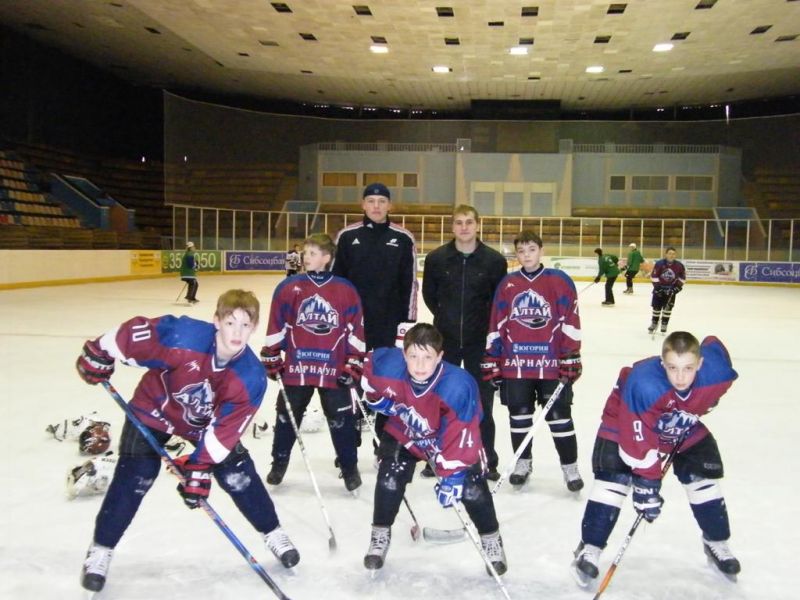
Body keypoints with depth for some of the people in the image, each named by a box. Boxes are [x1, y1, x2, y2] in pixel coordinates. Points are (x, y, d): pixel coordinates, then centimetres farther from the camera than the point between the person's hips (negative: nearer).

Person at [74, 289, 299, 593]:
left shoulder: (252, 378, -27)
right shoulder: (182, 335, -37)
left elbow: (225, 430, -21)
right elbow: (134, 331, -23)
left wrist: (200, 468, -21)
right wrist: (98, 354, -13)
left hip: (205, 423, 2)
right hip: (154, 408, -2)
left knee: (237, 474, -2)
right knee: (134, 477, -8)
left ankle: (272, 532, 19)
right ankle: (100, 551, 13)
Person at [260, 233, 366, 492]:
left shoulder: (346, 290, -3)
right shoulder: (288, 287, 0)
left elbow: (356, 331, 1)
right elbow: (276, 327, 4)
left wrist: (354, 365, -1)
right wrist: (272, 359, 3)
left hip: (335, 370, -1)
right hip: (296, 367, 2)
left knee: (341, 419, 6)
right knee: (287, 415, 14)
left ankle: (349, 467, 23)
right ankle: (279, 463, 34)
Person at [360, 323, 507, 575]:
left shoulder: (458, 386, -39)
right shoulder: (388, 365, -32)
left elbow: (460, 435, -33)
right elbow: (369, 362, -6)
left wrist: (451, 475, -30)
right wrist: (377, 399, 1)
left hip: (449, 438, -2)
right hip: (404, 433, 2)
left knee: (471, 487, -6)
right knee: (389, 480, -9)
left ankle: (491, 538, 20)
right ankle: (380, 536, 16)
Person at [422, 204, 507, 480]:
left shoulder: (494, 260, -7)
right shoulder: (436, 258, -4)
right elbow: (429, 294, 8)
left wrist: (484, 321, 1)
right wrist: (446, 316, 6)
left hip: (480, 340, -1)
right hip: (445, 339, 1)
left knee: (483, 398, 7)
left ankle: (487, 460, 20)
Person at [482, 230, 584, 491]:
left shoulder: (560, 281, -1)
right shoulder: (507, 284, 6)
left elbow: (570, 322, -2)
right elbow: (496, 325, 8)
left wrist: (571, 358, -6)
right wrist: (491, 360, 6)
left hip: (551, 363, -2)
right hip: (515, 363, 3)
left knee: (559, 415, 4)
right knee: (519, 414, 12)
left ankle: (570, 466, 19)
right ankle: (523, 462, 29)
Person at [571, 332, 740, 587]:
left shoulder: (717, 373, -30)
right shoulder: (643, 383, -44)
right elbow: (638, 440, -37)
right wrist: (646, 483, -33)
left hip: (685, 429, 5)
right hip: (626, 424, -4)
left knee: (703, 477, 4)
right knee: (613, 478, -15)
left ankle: (716, 542, 28)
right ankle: (589, 548, -4)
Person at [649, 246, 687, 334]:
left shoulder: (679, 265, -8)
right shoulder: (659, 264, -15)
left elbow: (682, 278, 5)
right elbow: (654, 277, -11)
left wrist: (678, 287, -3)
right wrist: (657, 287, -15)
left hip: (671, 289, 1)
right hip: (659, 288, -1)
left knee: (668, 307, -2)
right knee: (656, 307, 4)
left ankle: (664, 326, 8)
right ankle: (653, 324, 19)